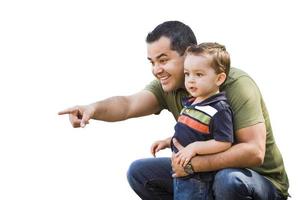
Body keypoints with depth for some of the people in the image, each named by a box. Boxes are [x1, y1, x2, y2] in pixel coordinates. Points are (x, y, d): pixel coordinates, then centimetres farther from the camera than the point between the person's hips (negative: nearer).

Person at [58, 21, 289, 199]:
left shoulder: (235, 85, -24)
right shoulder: (167, 87, -6)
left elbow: (254, 152, -32)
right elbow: (129, 105, -25)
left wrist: (194, 163, -34)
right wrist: (94, 108, -46)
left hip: (261, 180, -6)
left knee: (228, 180, -38)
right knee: (139, 172, -3)